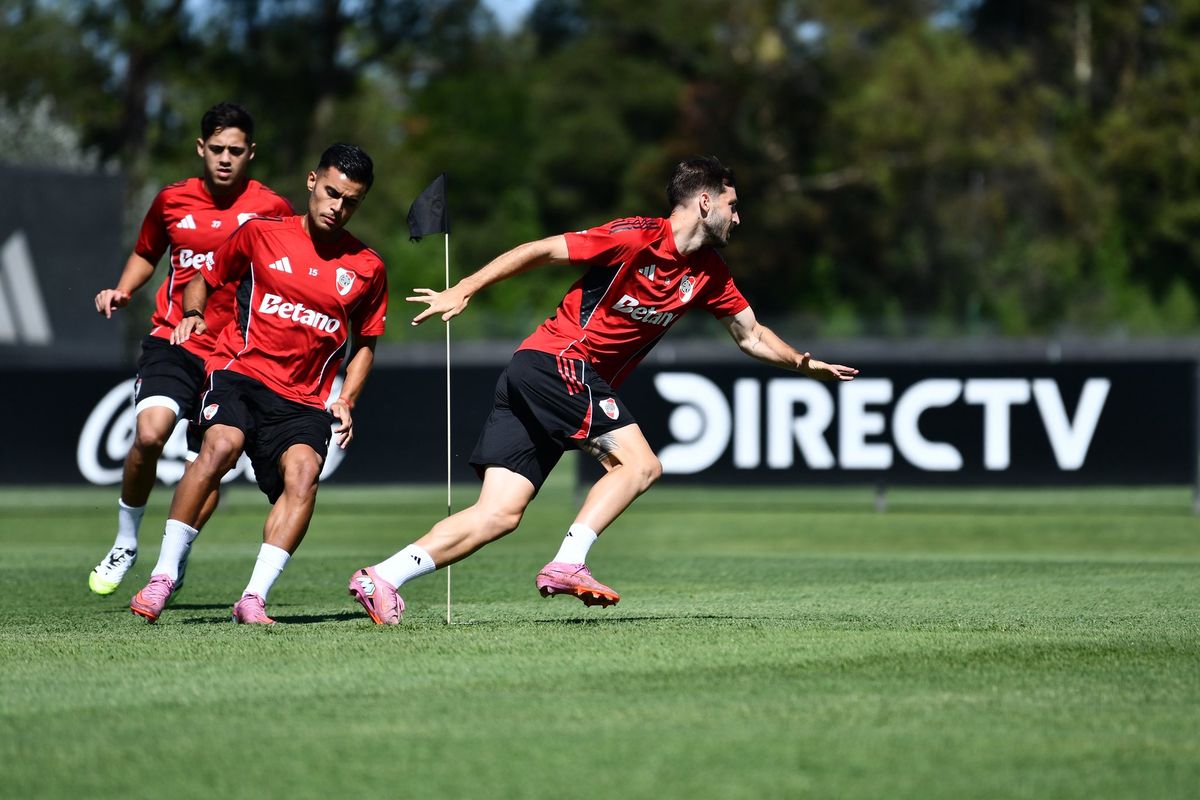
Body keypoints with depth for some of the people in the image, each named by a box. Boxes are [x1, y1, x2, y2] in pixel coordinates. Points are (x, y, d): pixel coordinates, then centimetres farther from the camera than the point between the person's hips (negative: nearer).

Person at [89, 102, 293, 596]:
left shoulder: (271, 209, 1)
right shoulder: (172, 202, 6)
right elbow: (145, 254, 24)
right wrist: (121, 292, 6)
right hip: (173, 339, 1)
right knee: (150, 432, -22)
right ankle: (125, 545, -1)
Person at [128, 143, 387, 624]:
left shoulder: (367, 268, 9)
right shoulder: (260, 235, 6)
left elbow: (365, 343, 20)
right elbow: (205, 280, 18)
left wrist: (346, 401, 5)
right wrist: (193, 314, -4)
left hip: (303, 399, 2)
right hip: (241, 372, -2)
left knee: (303, 472, -28)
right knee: (221, 445, -31)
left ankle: (254, 599, -29)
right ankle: (163, 576, -23)